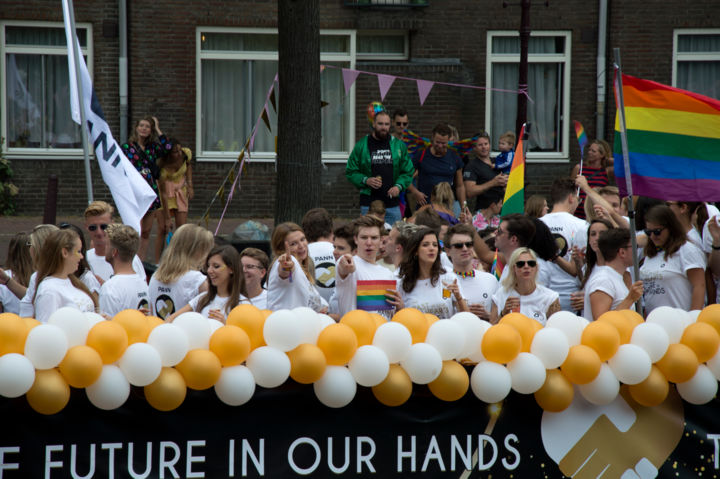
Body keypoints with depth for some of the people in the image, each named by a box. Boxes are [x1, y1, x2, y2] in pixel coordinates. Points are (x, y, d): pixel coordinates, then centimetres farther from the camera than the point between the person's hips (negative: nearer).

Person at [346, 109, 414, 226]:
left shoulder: (399, 145, 8)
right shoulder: (361, 146, 3)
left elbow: (408, 171, 11)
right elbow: (350, 172, 5)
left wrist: (399, 186, -6)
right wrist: (365, 180, -12)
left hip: (392, 205, 2)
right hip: (368, 204, -2)